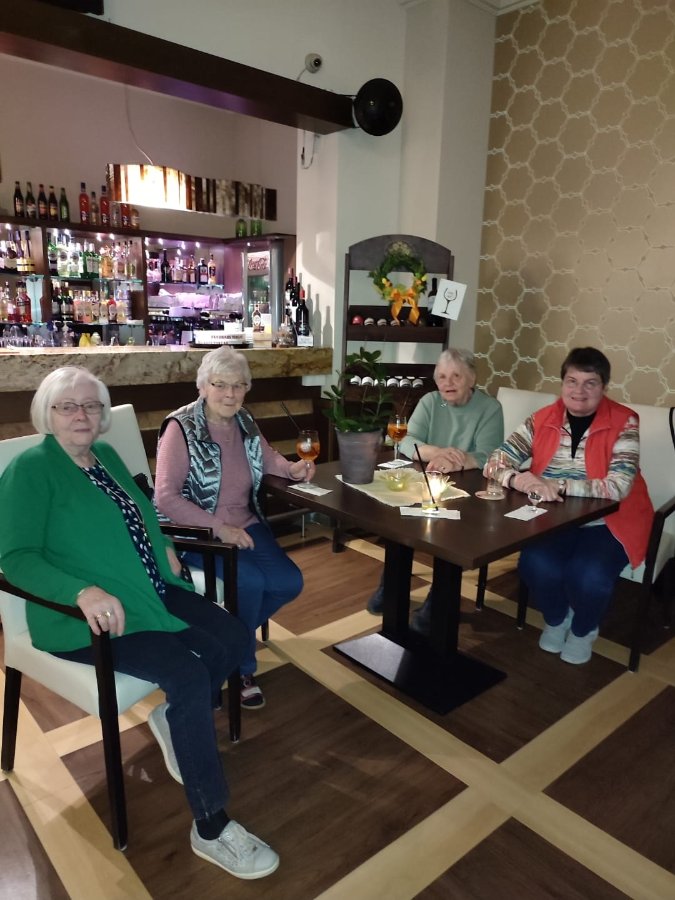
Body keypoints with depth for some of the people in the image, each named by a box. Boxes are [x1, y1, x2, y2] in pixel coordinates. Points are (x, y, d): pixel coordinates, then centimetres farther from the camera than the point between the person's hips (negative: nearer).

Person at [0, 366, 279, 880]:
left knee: (233, 638, -7)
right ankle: (211, 828, -9)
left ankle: (174, 720, 18)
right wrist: (84, 591, -33)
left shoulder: (106, 455, 12)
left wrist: (163, 546, 7)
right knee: (189, 672, -24)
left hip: (151, 591, 8)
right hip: (85, 616, -8)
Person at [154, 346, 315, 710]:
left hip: (245, 525, 7)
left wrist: (292, 469, -4)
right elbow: (166, 498, -19)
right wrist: (219, 527, -23)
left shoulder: (245, 422, 3)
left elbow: (268, 458, 20)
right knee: (251, 581, -26)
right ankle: (242, 667, 2)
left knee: (289, 582, -10)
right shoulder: (181, 427, -15)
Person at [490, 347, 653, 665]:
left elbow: (617, 487, -21)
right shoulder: (542, 419, -1)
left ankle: (583, 629, 10)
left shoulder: (623, 423, -10)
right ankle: (555, 619, 11)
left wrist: (558, 486, -31)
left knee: (588, 576, -28)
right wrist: (516, 479, -29)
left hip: (608, 523, -2)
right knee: (536, 565, -26)